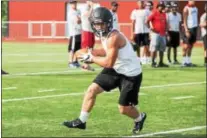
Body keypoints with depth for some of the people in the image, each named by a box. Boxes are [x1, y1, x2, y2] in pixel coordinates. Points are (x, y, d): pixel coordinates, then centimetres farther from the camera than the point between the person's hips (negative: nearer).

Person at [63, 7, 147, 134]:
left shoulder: (113, 38, -29)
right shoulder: (104, 35, 0)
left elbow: (109, 63, -31)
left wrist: (91, 58, -18)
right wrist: (92, 53, -1)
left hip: (131, 74, -9)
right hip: (116, 70, 9)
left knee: (123, 109, -1)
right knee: (92, 90, 1)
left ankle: (140, 118, 32)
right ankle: (81, 121, 13)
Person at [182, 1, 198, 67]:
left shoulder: (195, 8, 13)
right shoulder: (186, 8, -10)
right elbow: (184, 21, -13)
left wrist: (196, 28, 14)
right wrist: (186, 30, -19)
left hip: (194, 28, 7)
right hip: (189, 28, -7)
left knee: (191, 46, 9)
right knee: (186, 46, -5)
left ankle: (189, 61, 13)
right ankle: (184, 62, -1)